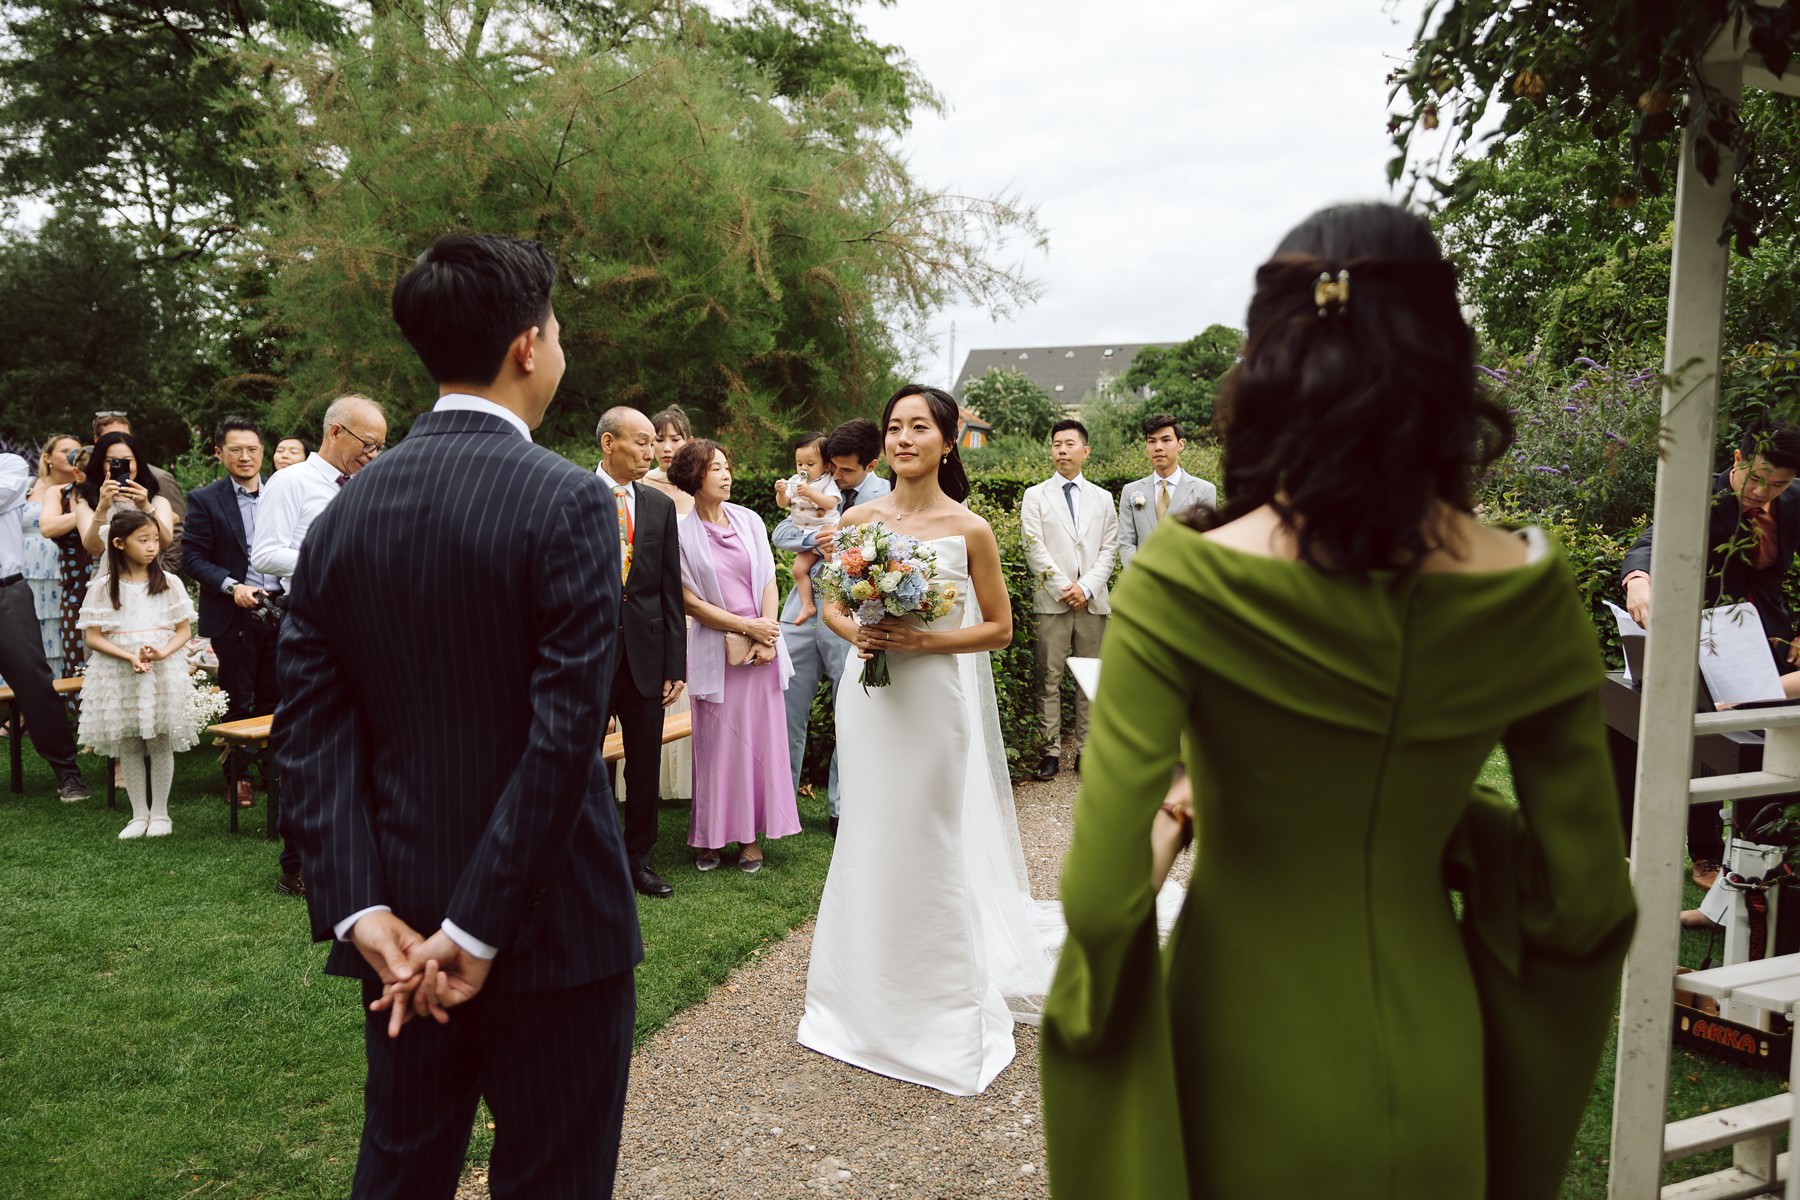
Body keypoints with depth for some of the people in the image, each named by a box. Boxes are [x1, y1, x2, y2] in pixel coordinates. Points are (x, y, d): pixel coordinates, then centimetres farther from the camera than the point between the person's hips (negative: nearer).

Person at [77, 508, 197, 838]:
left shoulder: (169, 583, 1)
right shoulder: (104, 587, -1)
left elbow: (184, 630, 3)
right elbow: (93, 637, -2)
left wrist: (162, 653, -16)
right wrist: (130, 657, -16)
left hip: (164, 672, 0)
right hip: (117, 674, 0)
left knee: (161, 744, 3)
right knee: (128, 746, 7)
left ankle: (160, 813, 15)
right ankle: (139, 814, 18)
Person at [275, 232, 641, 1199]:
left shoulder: (346, 511, 2)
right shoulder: (569, 503, -15)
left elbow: (310, 727, -3)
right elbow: (566, 734, -21)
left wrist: (359, 910, -6)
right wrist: (478, 932, -16)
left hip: (398, 922, 6)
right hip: (551, 931, -5)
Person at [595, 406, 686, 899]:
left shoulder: (660, 506, 7)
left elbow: (671, 591, 6)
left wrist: (675, 665, 3)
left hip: (646, 656, 3)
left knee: (645, 770, 11)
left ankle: (638, 859, 26)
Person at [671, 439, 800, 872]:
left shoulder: (749, 521, 5)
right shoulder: (682, 533, -5)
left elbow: (768, 580, 6)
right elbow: (689, 601, -6)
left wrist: (766, 636, -6)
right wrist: (746, 626, -9)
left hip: (761, 647, 3)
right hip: (716, 650, -3)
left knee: (760, 738, 5)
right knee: (715, 743, 3)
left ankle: (751, 835, 14)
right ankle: (712, 836, 14)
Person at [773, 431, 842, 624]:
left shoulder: (827, 482, -4)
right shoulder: (794, 481, 11)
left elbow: (831, 503, -20)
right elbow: (782, 504, 9)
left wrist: (810, 493, -30)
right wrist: (781, 493, -13)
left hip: (825, 528, -4)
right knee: (799, 569, -3)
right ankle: (807, 605, 2)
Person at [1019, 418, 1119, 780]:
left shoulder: (1102, 499, 13)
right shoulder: (1035, 496, 6)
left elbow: (1108, 550, 7)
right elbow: (1035, 550, -2)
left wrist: (1086, 588, -7)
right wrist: (1064, 588, -9)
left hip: (1092, 601, 2)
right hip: (1052, 601, -2)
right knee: (1049, 679, -2)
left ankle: (1086, 750, 10)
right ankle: (1051, 750, 3)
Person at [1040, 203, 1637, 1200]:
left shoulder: (1184, 581, -21)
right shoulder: (1528, 595, -11)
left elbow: (1102, 896, -23)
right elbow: (1586, 902, -6)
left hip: (1248, 1072, -2)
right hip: (1429, 1073, 3)